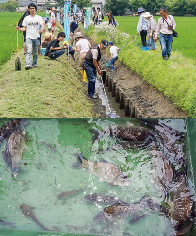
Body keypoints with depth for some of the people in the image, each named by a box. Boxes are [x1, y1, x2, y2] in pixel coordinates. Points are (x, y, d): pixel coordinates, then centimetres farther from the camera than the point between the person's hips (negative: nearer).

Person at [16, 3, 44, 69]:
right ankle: (28, 64, -25)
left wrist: (41, 29, -30)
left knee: (35, 53, 9)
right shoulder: (26, 18, 10)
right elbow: (25, 28, 11)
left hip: (36, 37, 1)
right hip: (29, 37, -1)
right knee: (29, 51, -15)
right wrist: (19, 29, -9)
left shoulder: (39, 17, 6)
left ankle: (35, 64, 22)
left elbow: (42, 25, -8)